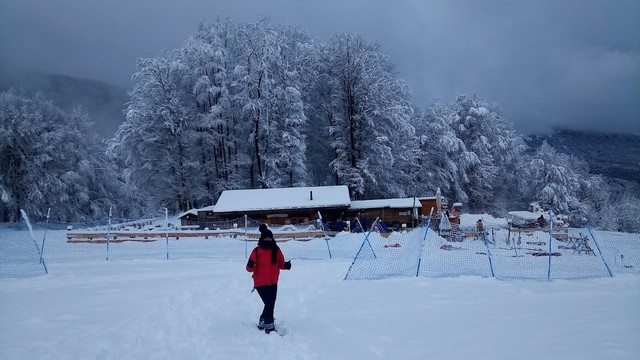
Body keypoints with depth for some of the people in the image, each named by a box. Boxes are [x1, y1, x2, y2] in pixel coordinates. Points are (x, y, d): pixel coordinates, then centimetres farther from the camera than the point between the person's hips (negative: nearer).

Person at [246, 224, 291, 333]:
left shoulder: (276, 250, 1)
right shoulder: (257, 251, -10)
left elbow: (280, 264, 8)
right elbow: (249, 268, -10)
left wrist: (286, 265, -13)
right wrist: (251, 266, -32)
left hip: (273, 283, 5)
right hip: (261, 283, -5)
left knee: (270, 304, 14)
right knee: (269, 304, -11)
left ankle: (263, 322, 34)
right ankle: (269, 326, 0)